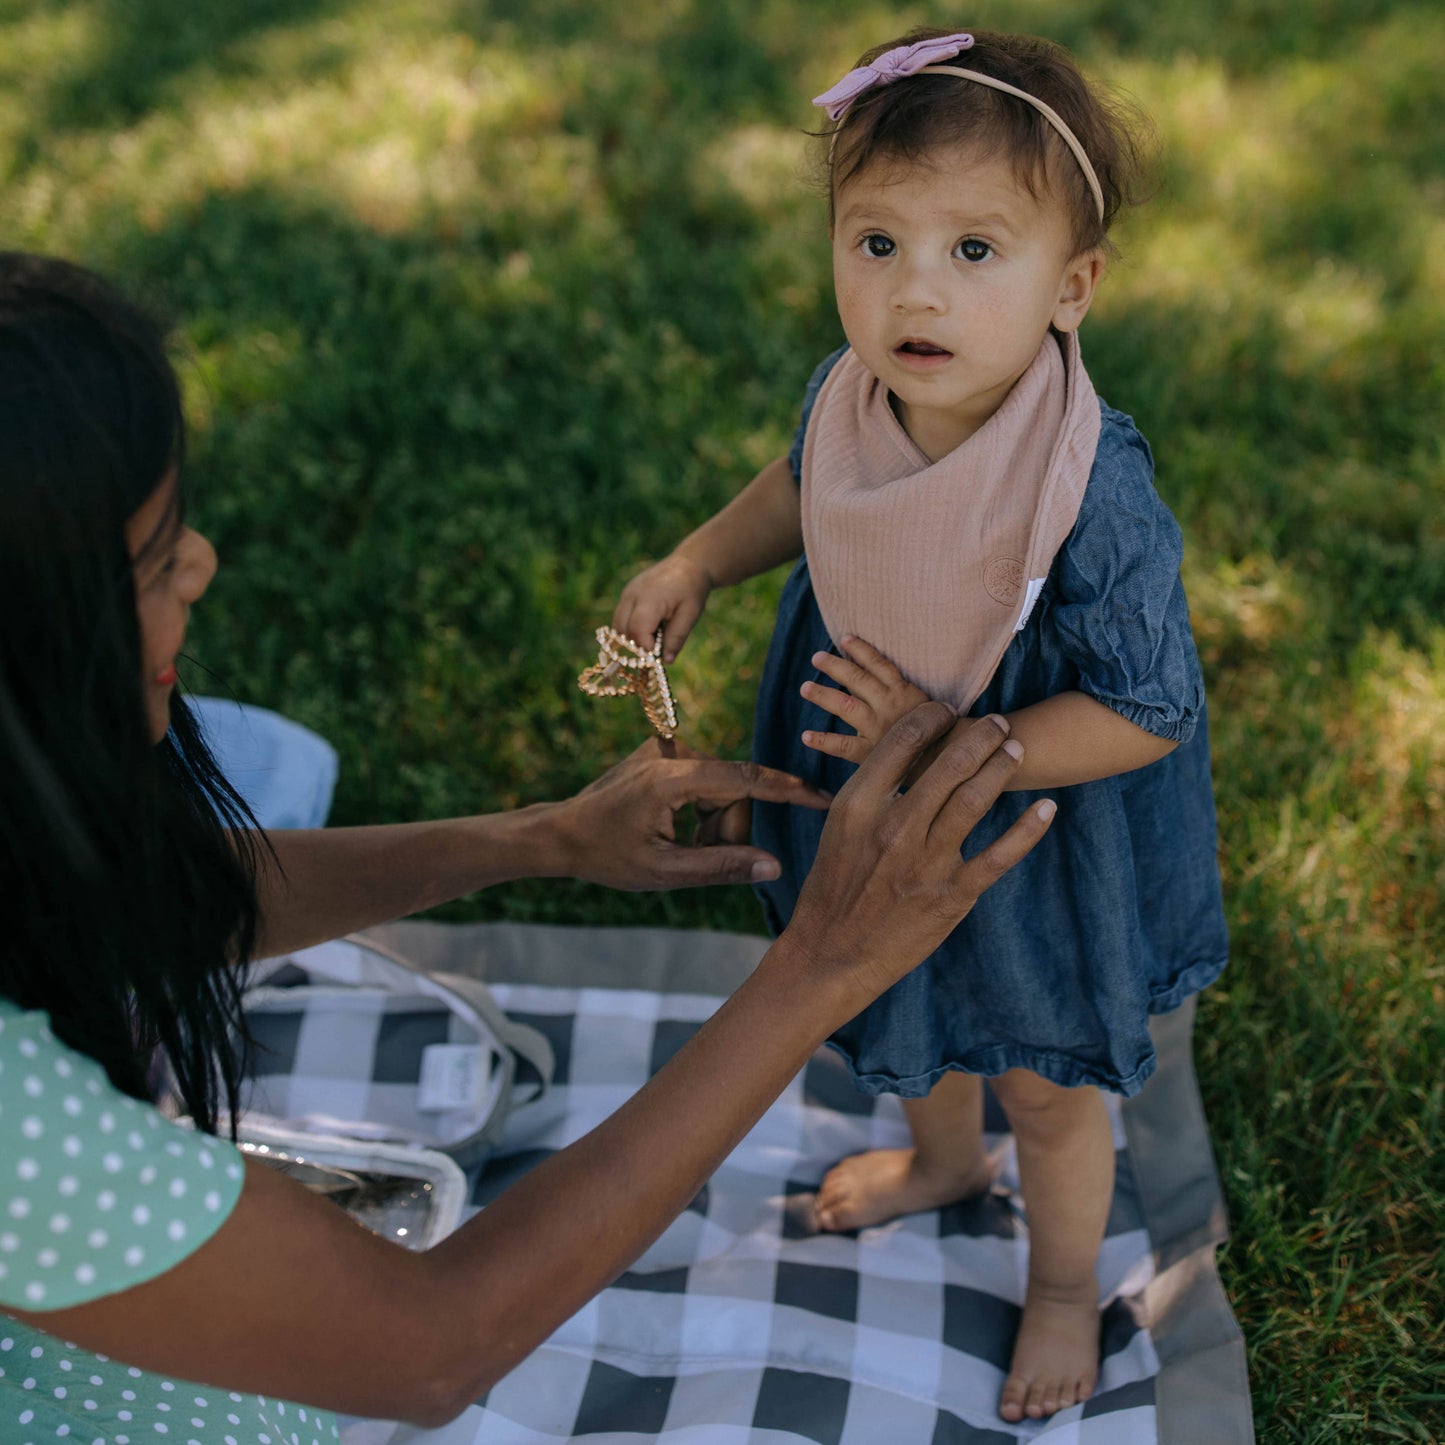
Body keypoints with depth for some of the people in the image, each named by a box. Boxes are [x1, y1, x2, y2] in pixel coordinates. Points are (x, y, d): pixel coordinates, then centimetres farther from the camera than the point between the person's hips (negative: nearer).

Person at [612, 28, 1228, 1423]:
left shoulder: (1092, 495, -37)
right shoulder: (848, 397, -19)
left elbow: (1142, 713, -28)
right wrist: (696, 561, -8)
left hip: (1032, 834, -5)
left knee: (1042, 1081, 20)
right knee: (906, 1009, 32)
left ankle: (1063, 1283, 52)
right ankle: (943, 1158, 67)